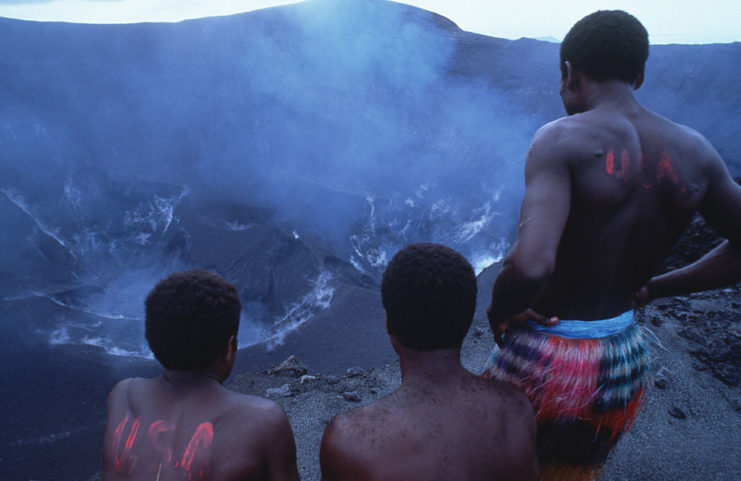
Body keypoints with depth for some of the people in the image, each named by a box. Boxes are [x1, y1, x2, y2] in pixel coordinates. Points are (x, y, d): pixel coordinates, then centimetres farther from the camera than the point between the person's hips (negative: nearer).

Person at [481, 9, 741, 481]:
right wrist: (652, 287, 13)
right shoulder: (694, 150, -4)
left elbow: (531, 265, -36)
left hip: (544, 360, -5)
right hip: (626, 359, 6)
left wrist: (498, 309, -15)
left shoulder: (562, 140, -22)